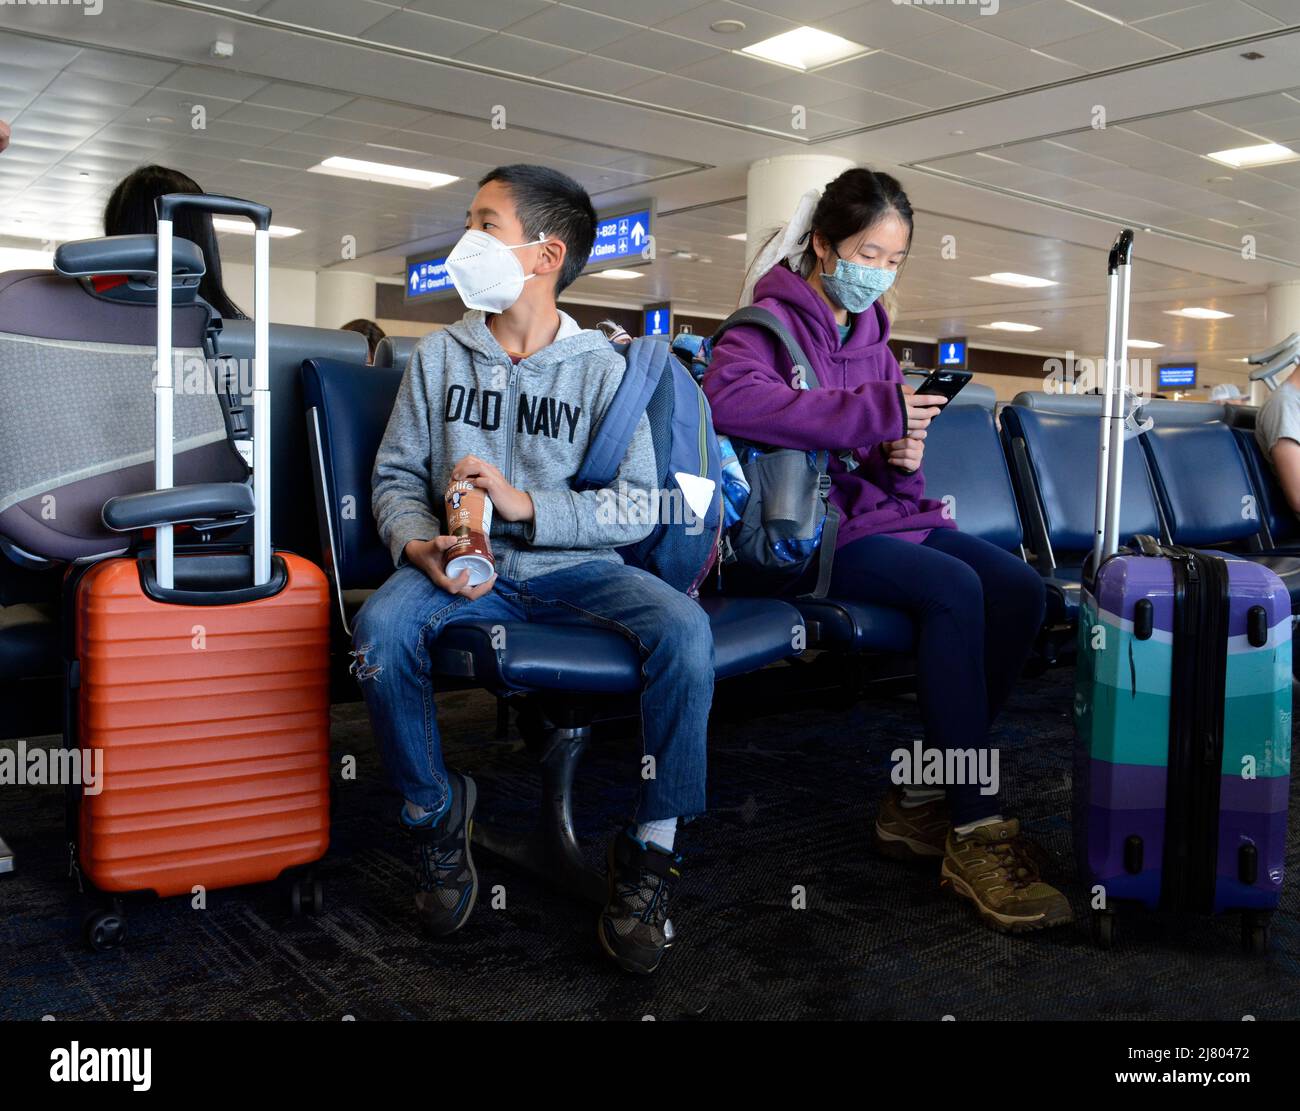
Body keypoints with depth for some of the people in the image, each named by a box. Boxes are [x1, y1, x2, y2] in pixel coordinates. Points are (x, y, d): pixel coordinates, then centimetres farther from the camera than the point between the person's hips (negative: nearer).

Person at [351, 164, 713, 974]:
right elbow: (397, 476, 9)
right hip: (465, 570, 2)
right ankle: (438, 812, -3)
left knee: (685, 630, -29)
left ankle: (651, 849, -10)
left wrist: (526, 504, -20)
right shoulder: (440, 356, 7)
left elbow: (638, 508, -7)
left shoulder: (602, 368, 0)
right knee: (381, 629, -29)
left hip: (573, 566, -1)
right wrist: (419, 544, -13)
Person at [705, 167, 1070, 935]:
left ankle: (922, 801, -8)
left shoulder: (870, 331, 19)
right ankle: (976, 832, -23)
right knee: (954, 588, -30)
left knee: (1021, 590, -14)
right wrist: (876, 411, -29)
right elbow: (728, 398, -29)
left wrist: (905, 455, -4)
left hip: (889, 512, 8)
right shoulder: (770, 322, -5)